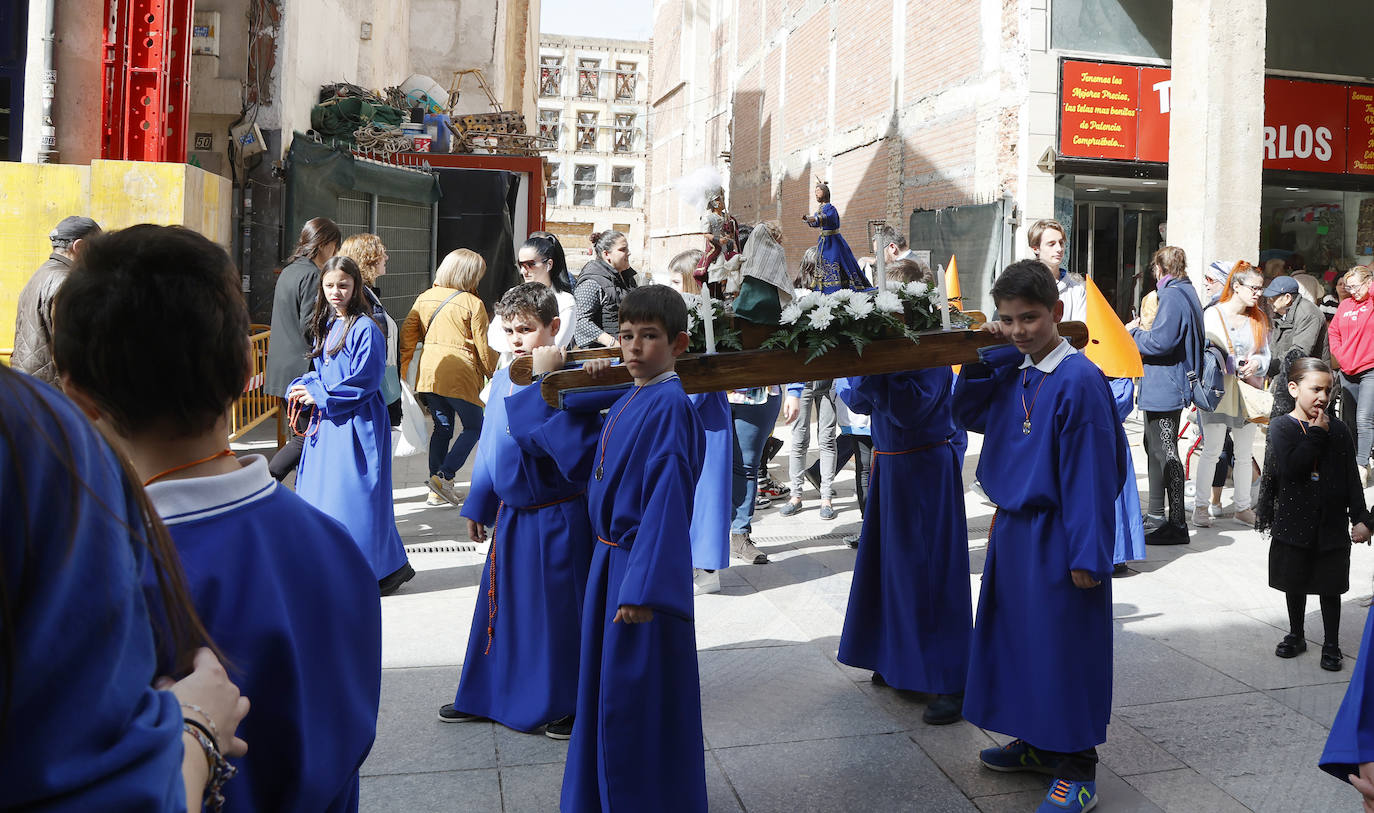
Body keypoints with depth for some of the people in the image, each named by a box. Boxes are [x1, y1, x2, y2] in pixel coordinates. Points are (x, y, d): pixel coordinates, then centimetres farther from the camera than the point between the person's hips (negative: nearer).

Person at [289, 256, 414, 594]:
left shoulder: (365, 328, -13)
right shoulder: (325, 326, 13)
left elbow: (364, 382, -17)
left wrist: (319, 397, -13)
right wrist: (301, 388, -1)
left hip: (357, 422, -8)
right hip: (327, 421, 8)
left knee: (357, 495, -4)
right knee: (320, 491, 12)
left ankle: (391, 567, 8)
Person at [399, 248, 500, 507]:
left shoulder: (424, 298, 11)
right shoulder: (473, 304, -5)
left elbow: (407, 335, 9)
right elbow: (483, 347, -4)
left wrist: (402, 368, 17)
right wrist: (493, 373, 10)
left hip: (428, 372, 6)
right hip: (460, 376, -6)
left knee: (443, 427, 15)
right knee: (473, 427, 9)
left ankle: (437, 491, 13)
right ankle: (443, 476, -8)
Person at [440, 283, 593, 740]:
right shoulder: (503, 379, 8)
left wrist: (523, 389, -32)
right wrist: (478, 506, 19)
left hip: (556, 518, -7)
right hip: (509, 514, 7)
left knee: (559, 610, 4)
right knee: (500, 604, 17)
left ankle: (570, 705, 20)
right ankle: (486, 696, 33)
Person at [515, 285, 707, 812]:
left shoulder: (669, 407, -19)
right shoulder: (628, 401, 9)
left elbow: (667, 501, -24)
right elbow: (580, 455, 17)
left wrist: (645, 589, -27)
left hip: (643, 568, -10)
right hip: (612, 560, 10)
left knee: (637, 700, 3)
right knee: (607, 691, 22)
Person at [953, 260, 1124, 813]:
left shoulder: (1078, 381, -18)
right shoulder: (1011, 372, 5)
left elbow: (1090, 472, -19)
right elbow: (967, 414, 14)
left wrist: (1087, 556, -19)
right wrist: (984, 356, -1)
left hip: (1054, 538, -8)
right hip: (1012, 529, 8)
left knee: (1062, 645, 2)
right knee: (1018, 636, 18)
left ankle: (1077, 768, 17)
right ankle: (1035, 743, 36)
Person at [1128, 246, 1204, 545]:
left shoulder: (1173, 295, -16)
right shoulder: (1187, 293, 15)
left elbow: (1161, 341, -24)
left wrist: (1134, 333, -9)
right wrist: (1145, 331, 14)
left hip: (1164, 388, -11)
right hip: (1169, 387, 11)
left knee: (1165, 453, -7)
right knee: (1155, 448, 20)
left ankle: (1176, 524, -2)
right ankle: (1156, 515, 30)